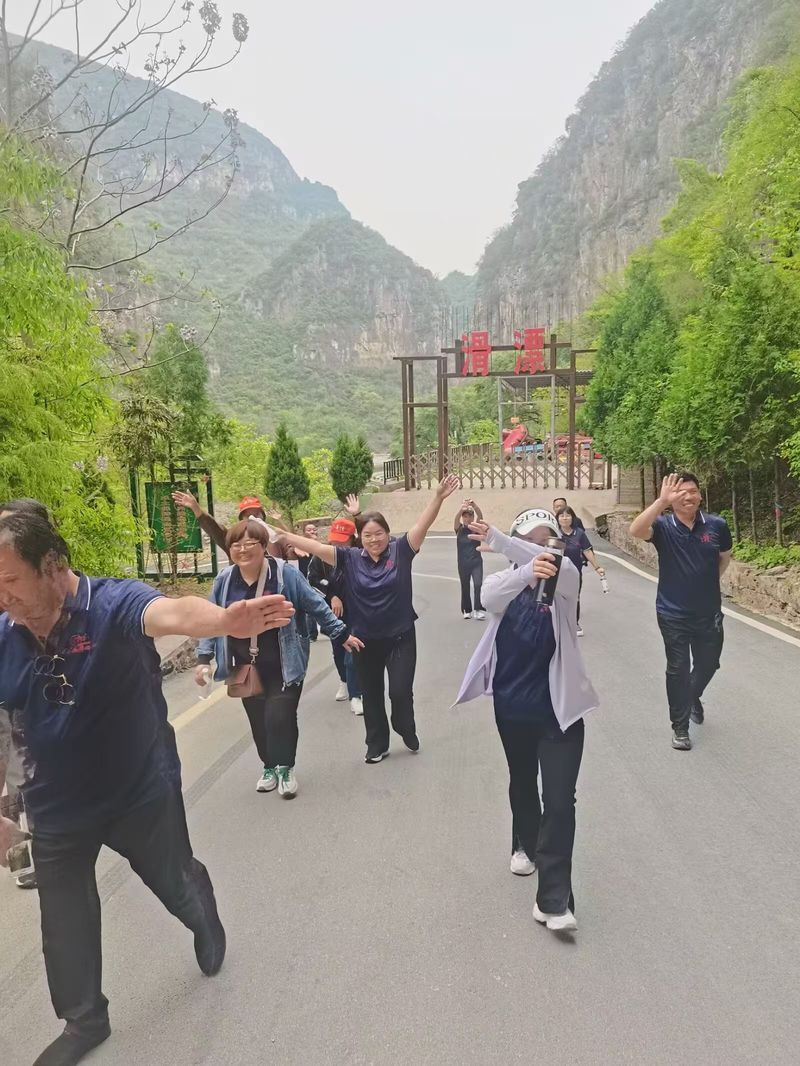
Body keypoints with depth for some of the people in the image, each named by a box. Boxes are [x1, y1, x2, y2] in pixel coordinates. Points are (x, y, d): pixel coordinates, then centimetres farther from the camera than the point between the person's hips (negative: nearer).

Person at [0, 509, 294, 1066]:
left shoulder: (113, 604, -25)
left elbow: (171, 612, -48)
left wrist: (225, 619, -70)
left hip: (143, 792, -4)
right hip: (56, 809, 4)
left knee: (176, 883, 19)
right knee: (64, 924, 17)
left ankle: (206, 919, 56)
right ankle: (84, 1020, 45)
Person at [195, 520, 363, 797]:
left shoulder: (285, 574, -15)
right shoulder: (224, 580, -5)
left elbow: (316, 606, -7)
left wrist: (342, 634, -3)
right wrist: (203, 658, -1)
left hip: (284, 665, -3)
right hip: (247, 667, 4)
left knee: (280, 716, -8)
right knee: (258, 720, 10)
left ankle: (286, 767, 17)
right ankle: (268, 766, 33)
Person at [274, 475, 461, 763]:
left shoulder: (400, 551, -8)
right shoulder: (350, 558, -5)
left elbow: (423, 524, -19)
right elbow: (317, 547, -10)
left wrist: (439, 497, -32)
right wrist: (283, 535, -18)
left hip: (400, 638, -2)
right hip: (365, 640, 2)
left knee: (400, 691, 0)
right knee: (371, 695, 14)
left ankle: (407, 731, 32)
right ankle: (377, 745, 32)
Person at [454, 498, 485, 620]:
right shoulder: (459, 529, 0)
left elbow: (480, 516, -20)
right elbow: (456, 518, -21)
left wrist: (474, 505, -41)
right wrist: (462, 508, -43)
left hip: (476, 563, -1)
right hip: (463, 564, 1)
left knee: (478, 585, -18)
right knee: (465, 588, 9)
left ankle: (479, 610, -17)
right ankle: (467, 611, 24)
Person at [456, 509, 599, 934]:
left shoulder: (565, 579, -9)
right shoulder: (503, 582, -5)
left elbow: (564, 569, -36)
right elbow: (490, 597, -31)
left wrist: (498, 541, -47)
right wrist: (528, 572, -53)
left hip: (559, 706, -2)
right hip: (512, 705, 3)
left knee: (560, 800, -7)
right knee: (522, 783, 23)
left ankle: (553, 900, 3)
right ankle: (525, 845, 50)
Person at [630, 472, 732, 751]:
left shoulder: (717, 525, -5)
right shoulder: (663, 527, -12)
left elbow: (724, 558, 12)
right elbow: (635, 530, -34)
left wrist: (707, 583, 7)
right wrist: (661, 501, -40)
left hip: (709, 612, 3)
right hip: (673, 614, -3)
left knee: (708, 663, 21)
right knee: (678, 669, 6)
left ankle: (693, 697, 53)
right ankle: (680, 727, 21)